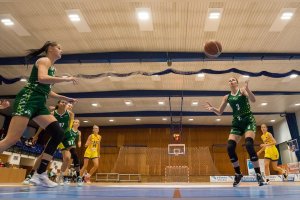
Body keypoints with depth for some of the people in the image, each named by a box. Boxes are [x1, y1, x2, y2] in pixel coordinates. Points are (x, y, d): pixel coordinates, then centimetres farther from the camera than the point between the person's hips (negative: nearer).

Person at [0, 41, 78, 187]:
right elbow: (42, 78, -22)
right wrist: (66, 79, -14)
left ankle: (40, 174, -4)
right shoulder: (44, 60, 0)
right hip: (28, 99, -9)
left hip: (39, 104, 9)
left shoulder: (52, 67, 26)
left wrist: (65, 98, 27)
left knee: (58, 134, -6)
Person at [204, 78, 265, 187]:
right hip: (237, 123, 4)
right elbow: (219, 112, 9)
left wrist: (247, 89, -35)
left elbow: (253, 99, -18)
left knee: (249, 145, -24)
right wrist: (212, 109, -12)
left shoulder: (242, 90, 0)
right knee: (230, 147, -11)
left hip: (248, 121, -4)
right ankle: (238, 174, 6)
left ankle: (258, 174, -10)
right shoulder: (227, 97, 9)